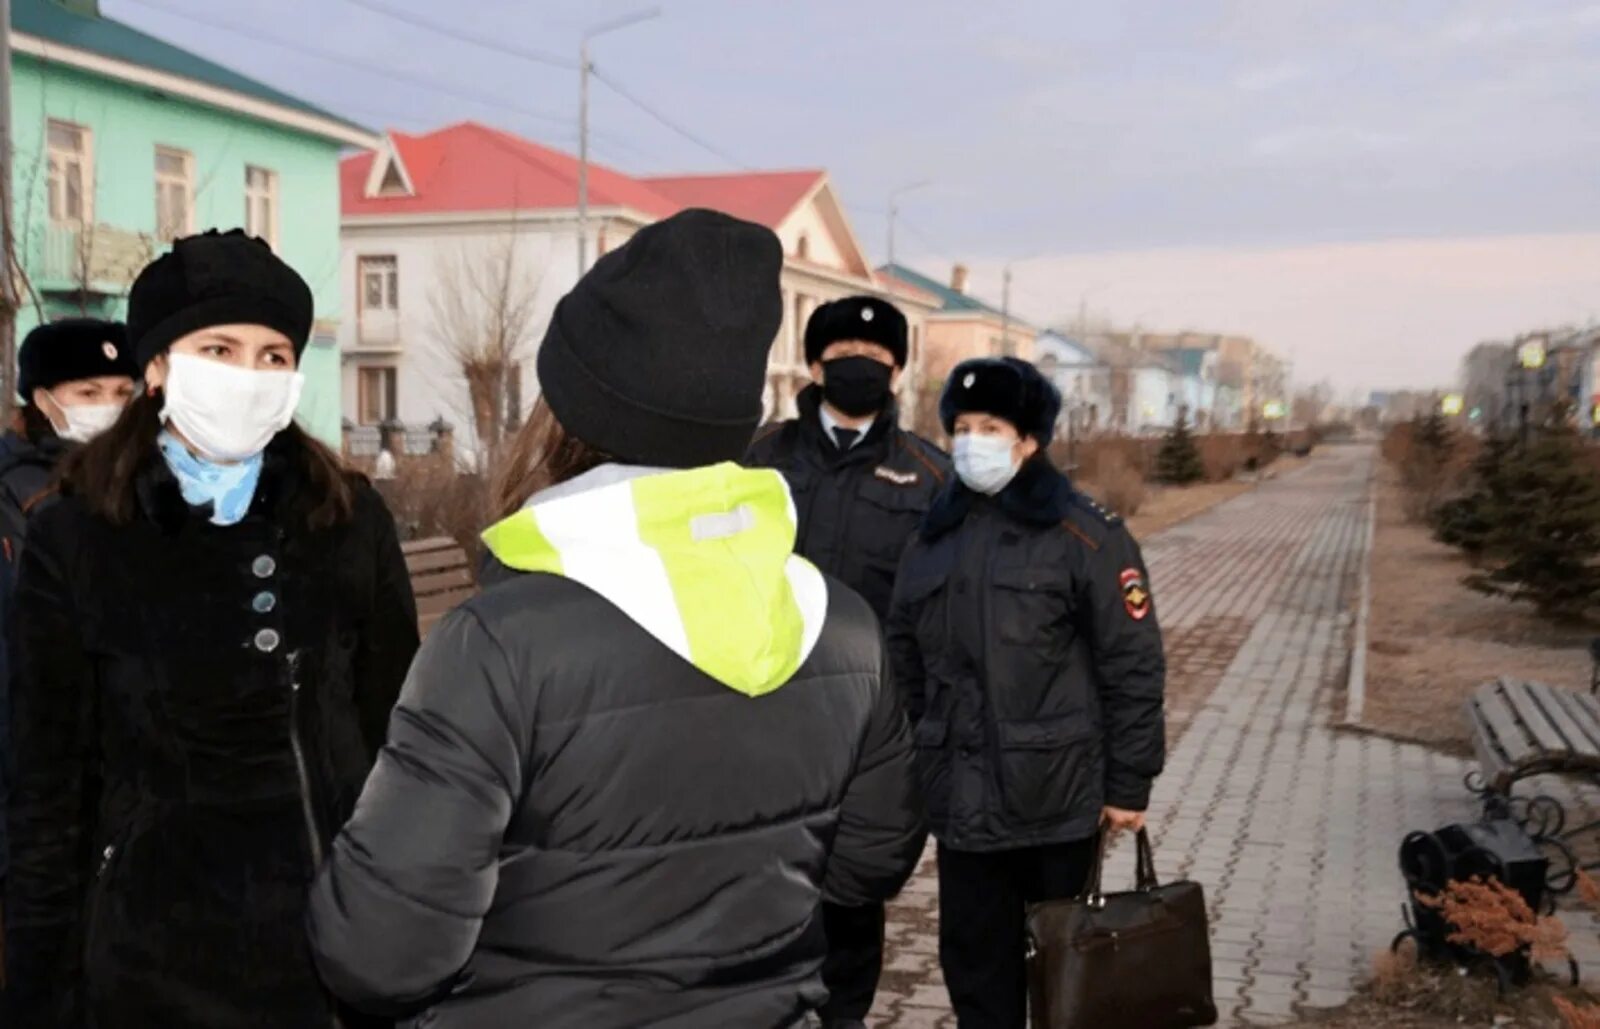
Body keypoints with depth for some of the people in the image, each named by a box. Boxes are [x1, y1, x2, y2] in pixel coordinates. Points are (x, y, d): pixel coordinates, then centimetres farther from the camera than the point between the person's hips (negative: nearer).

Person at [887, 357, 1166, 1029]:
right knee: (974, 959, 13)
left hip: (1057, 797, -4)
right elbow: (906, 662, 13)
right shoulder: (933, 540, 8)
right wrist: (913, 763, 10)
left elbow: (1133, 667, -8)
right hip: (962, 799, 4)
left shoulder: (1086, 537, -7)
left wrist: (1128, 785, -9)